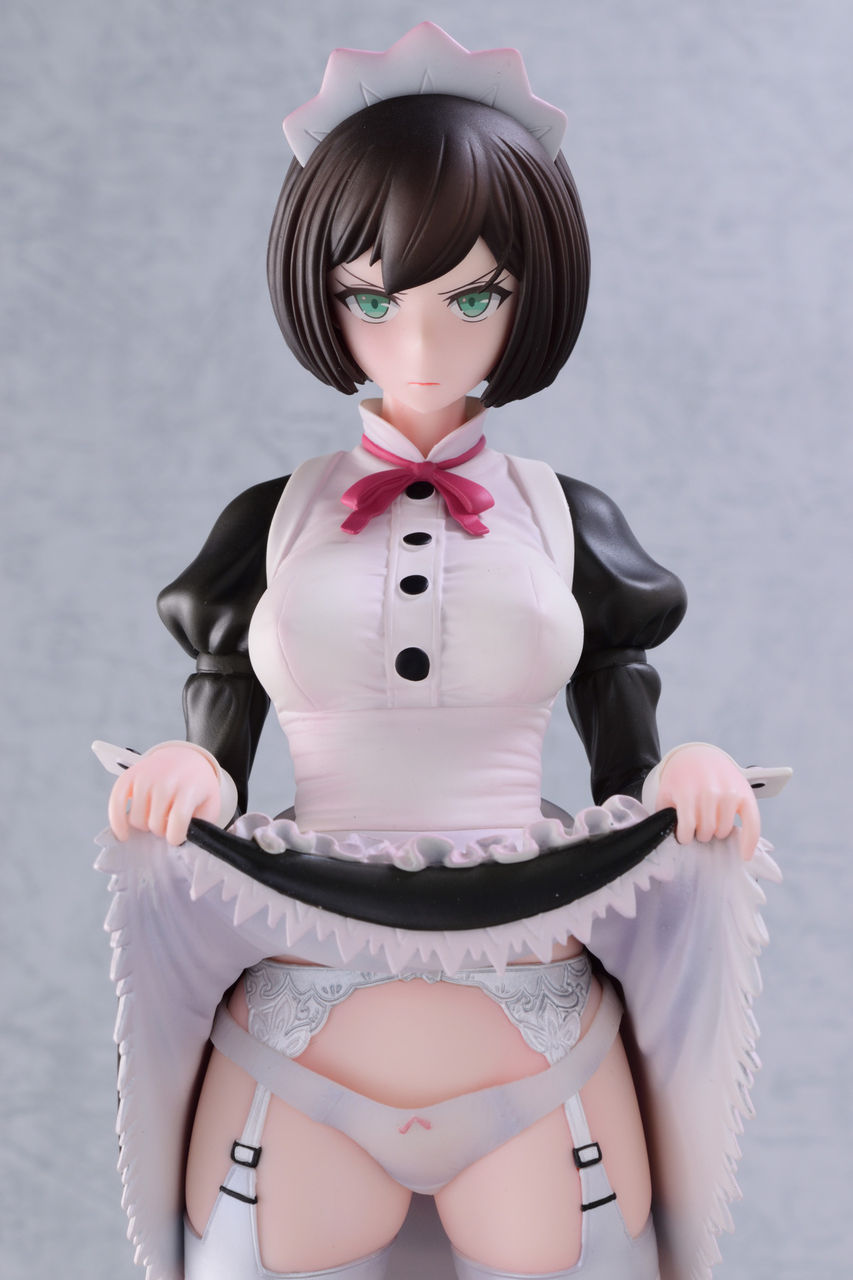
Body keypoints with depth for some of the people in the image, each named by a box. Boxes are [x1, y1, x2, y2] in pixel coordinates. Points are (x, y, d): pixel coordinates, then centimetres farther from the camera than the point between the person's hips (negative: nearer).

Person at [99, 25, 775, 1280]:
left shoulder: (571, 521, 3)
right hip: (291, 1072, 1)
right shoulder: (270, 519, 3)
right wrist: (184, 787, -16)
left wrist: (683, 786, -15)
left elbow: (628, 777, 7)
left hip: (544, 1068, 0)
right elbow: (210, 775, 6)